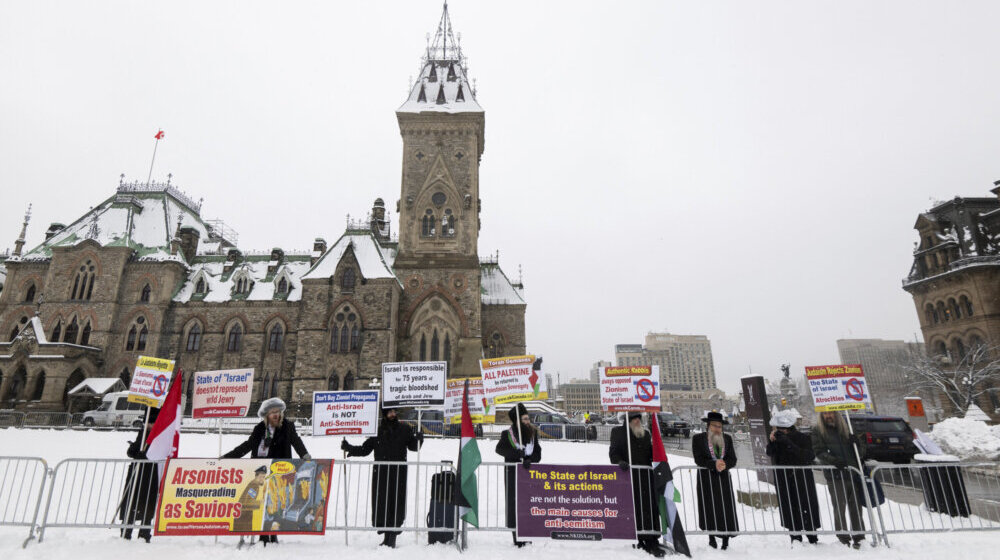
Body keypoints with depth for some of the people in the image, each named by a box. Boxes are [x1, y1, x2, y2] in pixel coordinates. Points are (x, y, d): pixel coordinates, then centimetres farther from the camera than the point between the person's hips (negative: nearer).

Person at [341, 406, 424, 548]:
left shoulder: (405, 429, 6)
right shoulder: (377, 431, 9)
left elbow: (412, 446, 3)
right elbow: (365, 449, 14)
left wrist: (418, 439, -18)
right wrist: (348, 448, 2)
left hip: (399, 473, -2)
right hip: (380, 473, 2)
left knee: (396, 503, -3)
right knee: (380, 504, 2)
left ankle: (392, 537, 7)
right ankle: (386, 537, 17)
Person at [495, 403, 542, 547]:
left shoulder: (533, 433, 10)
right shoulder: (507, 434, 0)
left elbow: (538, 453, 6)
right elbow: (500, 448, -12)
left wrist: (530, 460, -13)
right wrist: (515, 453, -26)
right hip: (512, 474, -3)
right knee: (514, 505, -4)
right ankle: (517, 538, 4)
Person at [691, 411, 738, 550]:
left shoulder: (727, 438, 11)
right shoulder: (698, 438, 0)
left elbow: (733, 459, 6)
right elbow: (698, 459, -7)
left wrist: (724, 464, -14)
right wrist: (714, 463, -20)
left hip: (723, 477, 3)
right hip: (706, 477, -3)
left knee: (726, 506, -1)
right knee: (709, 506, -1)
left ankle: (725, 541, 7)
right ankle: (711, 537, 12)